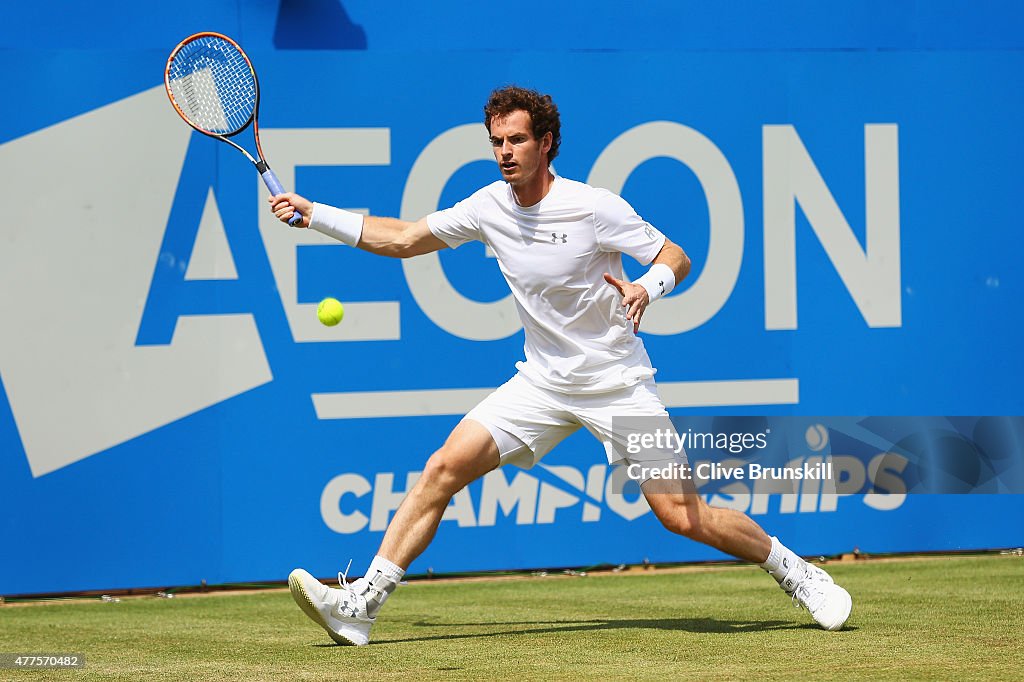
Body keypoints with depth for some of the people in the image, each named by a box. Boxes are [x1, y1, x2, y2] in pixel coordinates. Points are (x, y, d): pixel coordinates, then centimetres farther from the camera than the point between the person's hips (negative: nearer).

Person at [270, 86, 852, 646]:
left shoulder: (594, 207, -16)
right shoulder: (491, 206, -1)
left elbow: (676, 258, -9)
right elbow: (402, 239, 10)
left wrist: (647, 288, -31)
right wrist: (313, 214, 5)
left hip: (618, 384, -5)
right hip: (542, 384, 5)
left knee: (683, 515, -11)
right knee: (445, 468, -11)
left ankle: (795, 572, 11)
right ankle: (362, 604, -11)